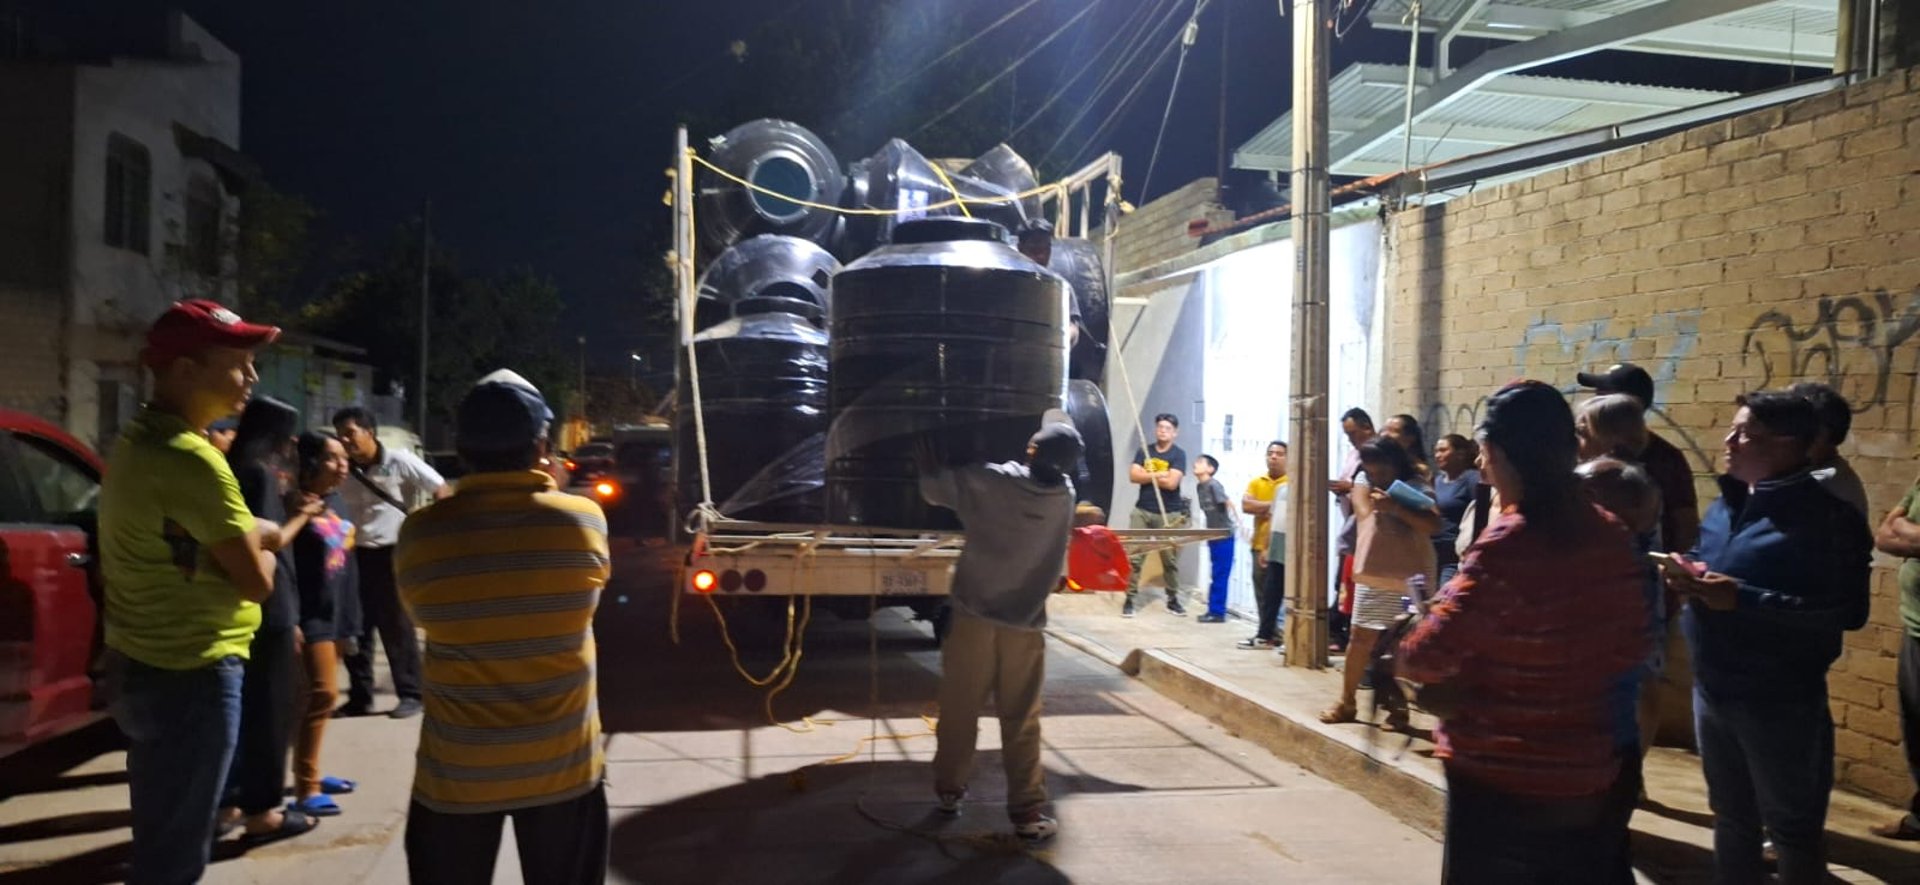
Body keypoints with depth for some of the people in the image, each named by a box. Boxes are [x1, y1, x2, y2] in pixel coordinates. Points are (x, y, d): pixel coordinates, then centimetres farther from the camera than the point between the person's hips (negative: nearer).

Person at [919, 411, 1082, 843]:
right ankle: (1029, 813, 7)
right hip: (1025, 624, 1)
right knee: (1022, 722, 6)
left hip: (973, 616, -1)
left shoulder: (991, 481, -12)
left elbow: (934, 487, 0)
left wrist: (926, 460, 17)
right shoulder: (1064, 495, -3)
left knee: (959, 711, 14)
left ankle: (950, 791, 28)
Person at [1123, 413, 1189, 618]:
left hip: (1169, 514, -3)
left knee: (1170, 559, 1)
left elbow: (1172, 482, -15)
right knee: (1134, 557, -3)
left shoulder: (1178, 454, -3)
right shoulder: (1144, 451, 10)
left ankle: (1173, 600, 13)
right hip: (1143, 511, 3)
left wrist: (1148, 475, -6)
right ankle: (1130, 599, 1)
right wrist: (1158, 474, -13)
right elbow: (1133, 476, -4)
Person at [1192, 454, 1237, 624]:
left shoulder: (1213, 485, -16)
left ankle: (1217, 612, 1)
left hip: (1224, 536, -8)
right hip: (1213, 536, 8)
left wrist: (1238, 524, -23)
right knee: (1217, 575, 13)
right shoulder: (1199, 486, 8)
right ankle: (1214, 611, 19)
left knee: (1220, 575, -3)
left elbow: (1228, 503, -20)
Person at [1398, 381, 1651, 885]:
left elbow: (1427, 657, -23)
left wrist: (1404, 656, -3)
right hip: (1592, 777, 7)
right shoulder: (1609, 536, -1)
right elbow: (1631, 649, 9)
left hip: (1502, 781, -6)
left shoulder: (1507, 545, -23)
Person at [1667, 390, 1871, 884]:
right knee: (1731, 817, 22)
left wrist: (1742, 598, -28)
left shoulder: (1825, 517, -18)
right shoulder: (1728, 503, 7)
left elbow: (1847, 612, -24)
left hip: (1779, 702, -7)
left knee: (1792, 826, 11)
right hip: (1712, 689, 7)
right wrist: (1691, 578, -5)